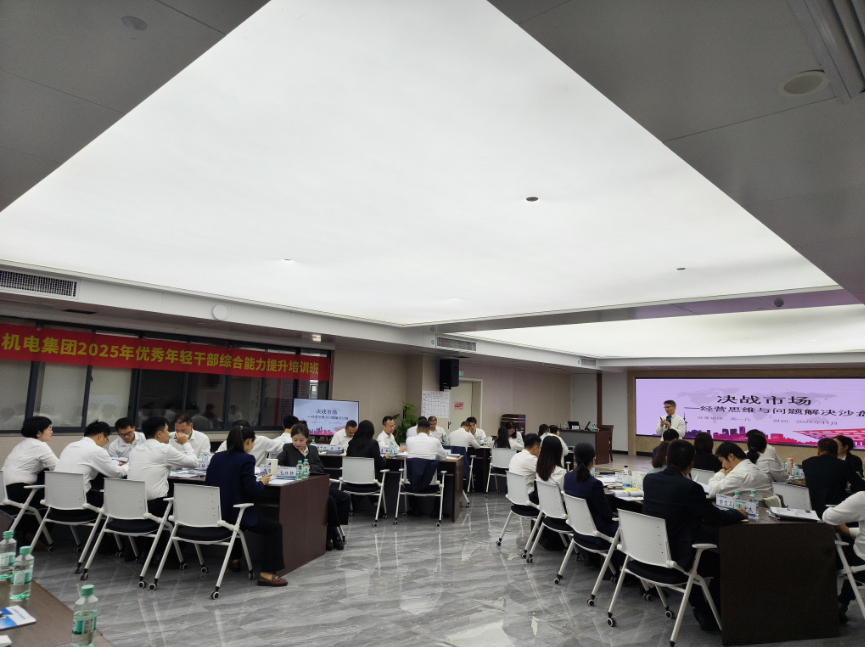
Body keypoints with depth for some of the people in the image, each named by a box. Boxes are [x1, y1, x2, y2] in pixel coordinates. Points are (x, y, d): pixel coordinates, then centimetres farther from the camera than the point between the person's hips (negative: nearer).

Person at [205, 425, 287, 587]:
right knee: (275, 527, 3)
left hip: (215, 515, 8)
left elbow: (208, 483, 12)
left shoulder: (216, 457, 6)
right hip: (235, 515, -8)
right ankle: (266, 573, -4)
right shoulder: (246, 459, -16)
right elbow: (252, 490, -19)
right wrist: (262, 482, 1)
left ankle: (234, 559, 49)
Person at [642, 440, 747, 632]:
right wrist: (739, 513, 9)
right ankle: (710, 615, 28)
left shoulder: (649, 479, -2)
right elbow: (717, 518, -11)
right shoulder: (690, 487, -21)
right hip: (676, 558, -6)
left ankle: (699, 608, 40)